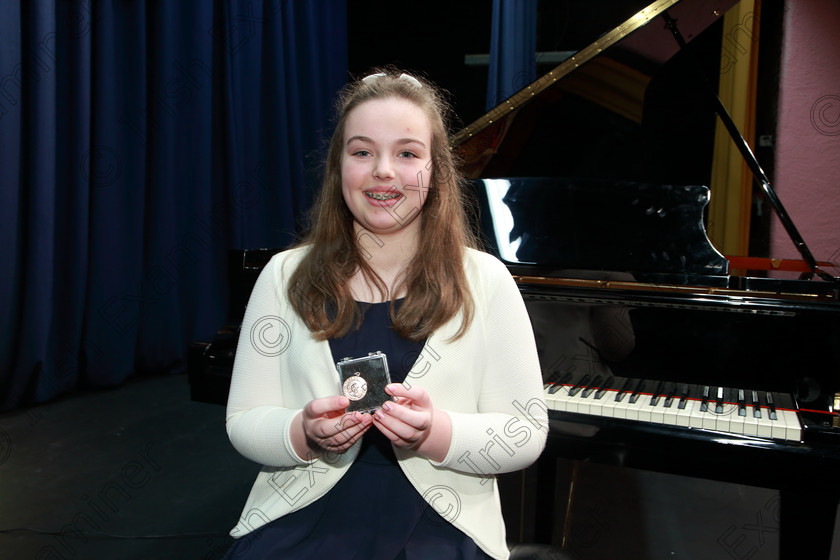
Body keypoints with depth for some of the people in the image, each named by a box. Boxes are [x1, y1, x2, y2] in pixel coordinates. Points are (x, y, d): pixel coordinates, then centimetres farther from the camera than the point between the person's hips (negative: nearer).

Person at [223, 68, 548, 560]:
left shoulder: (486, 282, -1)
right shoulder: (286, 277, 3)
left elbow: (527, 434, -2)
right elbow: (243, 421, 4)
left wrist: (436, 433, -19)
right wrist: (304, 435, -17)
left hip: (438, 520, 0)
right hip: (303, 515, 1)